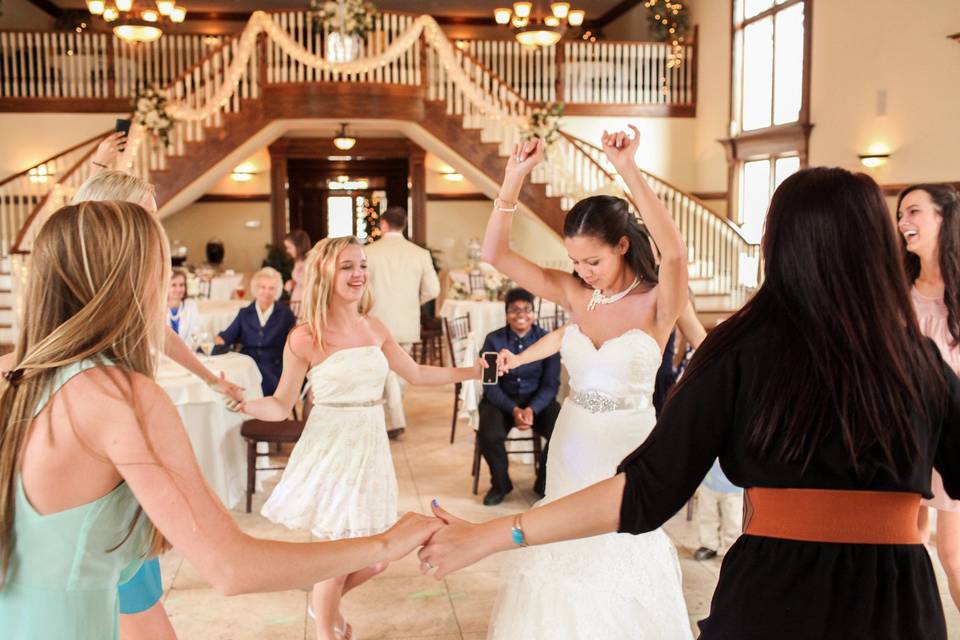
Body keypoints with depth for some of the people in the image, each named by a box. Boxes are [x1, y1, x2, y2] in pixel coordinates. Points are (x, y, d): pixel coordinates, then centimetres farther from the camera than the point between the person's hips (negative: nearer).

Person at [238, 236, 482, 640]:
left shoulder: (375, 328, 4)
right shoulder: (305, 338, -11)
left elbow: (416, 374, 16)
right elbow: (281, 406, -8)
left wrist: (472, 371, 15)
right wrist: (240, 403, -27)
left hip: (371, 448, 5)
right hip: (330, 452, -5)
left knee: (374, 560, 11)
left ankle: (327, 604, 43)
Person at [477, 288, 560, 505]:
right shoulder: (493, 340, -5)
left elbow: (551, 384, -3)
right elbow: (490, 385, -7)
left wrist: (531, 409, -21)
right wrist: (514, 409, -23)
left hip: (538, 400, 1)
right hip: (501, 400, -1)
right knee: (489, 435, -30)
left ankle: (544, 484, 5)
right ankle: (500, 484, 3)